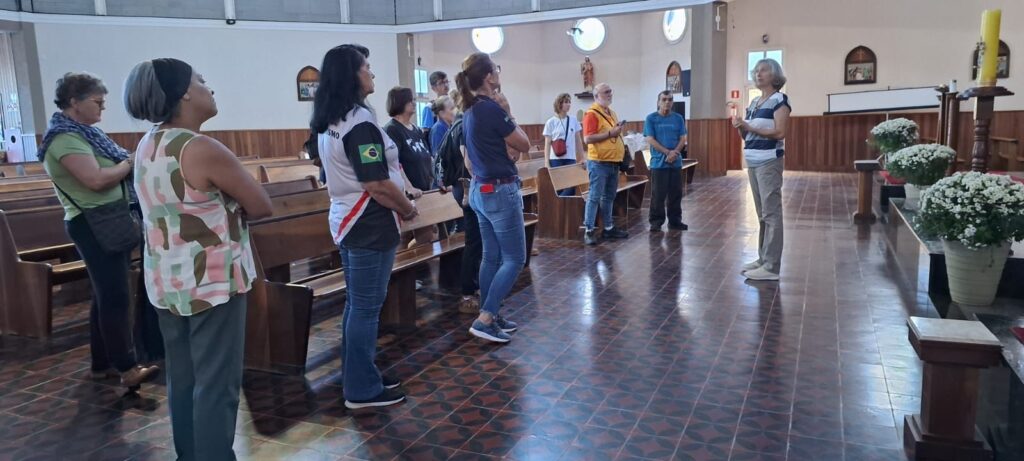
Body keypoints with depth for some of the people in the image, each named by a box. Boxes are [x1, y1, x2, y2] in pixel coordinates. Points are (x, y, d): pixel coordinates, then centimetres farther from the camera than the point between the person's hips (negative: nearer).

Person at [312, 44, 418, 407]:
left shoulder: (329, 122, 11)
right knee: (366, 307, -1)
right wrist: (409, 209, -7)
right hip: (370, 224, -10)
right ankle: (363, 390, 10)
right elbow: (378, 185, -24)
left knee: (356, 303, 16)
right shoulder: (360, 122, -20)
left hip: (347, 219, 10)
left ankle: (358, 378, 27)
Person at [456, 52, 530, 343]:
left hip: (480, 189, 9)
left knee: (491, 257, 15)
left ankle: (490, 317, 22)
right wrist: (508, 113, -2)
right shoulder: (491, 108, -19)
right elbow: (524, 145, -8)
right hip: (500, 191, -9)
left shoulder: (469, 110, 9)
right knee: (514, 259, -1)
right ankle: (485, 319, -3)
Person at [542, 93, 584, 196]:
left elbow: (578, 141, 13)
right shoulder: (551, 122, 0)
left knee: (571, 187, -2)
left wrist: (582, 158, 10)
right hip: (556, 160, -3)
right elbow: (547, 144, -1)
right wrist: (546, 162, -8)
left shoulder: (574, 120, 8)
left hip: (571, 159, 3)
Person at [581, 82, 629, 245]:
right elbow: (587, 139, -21)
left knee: (609, 197, 14)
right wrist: (610, 133, -20)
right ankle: (589, 231, -2)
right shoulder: (591, 114, -12)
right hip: (599, 162, -9)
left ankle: (608, 228, 22)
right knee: (595, 197, -6)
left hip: (613, 162, 9)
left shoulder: (611, 112, 17)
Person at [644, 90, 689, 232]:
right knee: (658, 194, -1)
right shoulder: (651, 118, -1)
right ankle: (656, 221, 6)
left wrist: (674, 153, -12)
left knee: (676, 193, 8)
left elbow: (683, 139, 5)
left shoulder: (678, 118, 9)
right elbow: (650, 140, -8)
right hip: (659, 163, -3)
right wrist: (667, 152, -14)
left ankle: (675, 220, 18)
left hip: (676, 162, 4)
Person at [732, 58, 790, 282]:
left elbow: (780, 132, -15)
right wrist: (740, 127, -3)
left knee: (771, 213, -8)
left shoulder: (779, 99, -5)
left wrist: (750, 127, -17)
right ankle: (763, 259, 17)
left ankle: (772, 266, -7)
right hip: (752, 162, 8)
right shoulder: (753, 102, 17)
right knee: (762, 213, 11)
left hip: (769, 162, -8)